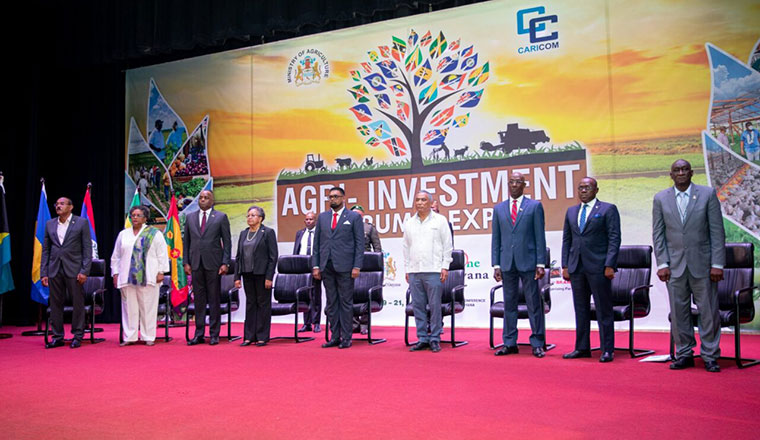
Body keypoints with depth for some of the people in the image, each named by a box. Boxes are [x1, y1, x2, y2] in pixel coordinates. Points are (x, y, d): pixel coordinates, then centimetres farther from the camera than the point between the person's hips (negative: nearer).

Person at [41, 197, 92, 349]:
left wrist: (84, 271, -11)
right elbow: (45, 250, 13)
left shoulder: (81, 223, 0)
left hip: (73, 270, -4)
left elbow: (87, 249, -3)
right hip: (54, 270, 4)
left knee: (77, 303, 0)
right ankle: (57, 337, 16)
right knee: (55, 304, 7)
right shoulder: (49, 224, 12)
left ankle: (77, 336, 9)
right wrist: (43, 273, 6)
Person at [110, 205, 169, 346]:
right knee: (129, 307, 2)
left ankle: (148, 337, 4)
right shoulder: (123, 234, 17)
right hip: (127, 277, 3)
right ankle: (129, 337, 8)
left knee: (148, 307, -2)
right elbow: (116, 256, 18)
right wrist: (115, 274, 11)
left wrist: (161, 272, -6)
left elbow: (162, 254, 1)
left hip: (148, 277, -3)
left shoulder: (155, 234, 6)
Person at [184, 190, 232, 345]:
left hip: (213, 263, -3)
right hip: (196, 264, 3)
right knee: (199, 300, 6)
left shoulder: (221, 217, 2)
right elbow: (186, 241, 13)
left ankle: (214, 335, 8)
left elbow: (227, 241, 0)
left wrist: (225, 263, -7)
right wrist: (186, 262, 5)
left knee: (214, 300, 1)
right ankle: (199, 334, 13)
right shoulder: (190, 217, 12)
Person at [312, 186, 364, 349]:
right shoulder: (322, 217, 14)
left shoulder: (354, 217, 3)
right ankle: (335, 337, 14)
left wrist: (357, 266, -9)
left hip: (345, 266, -4)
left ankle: (346, 338, 7)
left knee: (346, 302, 0)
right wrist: (316, 265, 6)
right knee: (331, 303, 8)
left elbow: (360, 243, -1)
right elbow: (317, 242, 14)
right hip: (327, 267, 4)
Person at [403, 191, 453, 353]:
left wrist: (445, 267, -4)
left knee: (435, 306, -3)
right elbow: (406, 247, 17)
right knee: (418, 306, 5)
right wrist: (407, 269, 11)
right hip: (414, 271, 4)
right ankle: (422, 338, 12)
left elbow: (447, 245, 2)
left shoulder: (440, 220, 4)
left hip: (433, 271, -4)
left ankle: (435, 339, 5)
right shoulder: (409, 223, 14)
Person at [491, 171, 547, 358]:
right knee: (509, 304, 8)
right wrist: (496, 265, 4)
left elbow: (540, 237, 0)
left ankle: (537, 344, 9)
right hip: (507, 263, 3)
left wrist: (540, 263, -6)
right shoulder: (499, 209, 11)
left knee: (534, 304, 1)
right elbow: (495, 239, 10)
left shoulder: (535, 206, 4)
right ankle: (509, 343, 16)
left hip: (528, 262, -3)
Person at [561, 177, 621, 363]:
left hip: (598, 267, -5)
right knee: (581, 309, 10)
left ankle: (607, 350, 7)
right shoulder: (571, 211, 16)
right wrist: (565, 266, 8)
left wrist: (609, 265, -12)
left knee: (604, 310, 0)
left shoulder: (608, 209, 1)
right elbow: (566, 240, 16)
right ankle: (582, 348, 18)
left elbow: (614, 239, -5)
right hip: (576, 267, 5)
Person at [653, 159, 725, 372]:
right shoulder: (660, 199, 6)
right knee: (678, 312, 5)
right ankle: (684, 354, 17)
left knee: (708, 311, 3)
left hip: (702, 263, -1)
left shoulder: (708, 194, 2)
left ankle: (710, 356, 14)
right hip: (675, 265, 1)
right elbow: (658, 233, 6)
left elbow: (717, 231, -1)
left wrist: (717, 264, -7)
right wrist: (662, 264, -3)